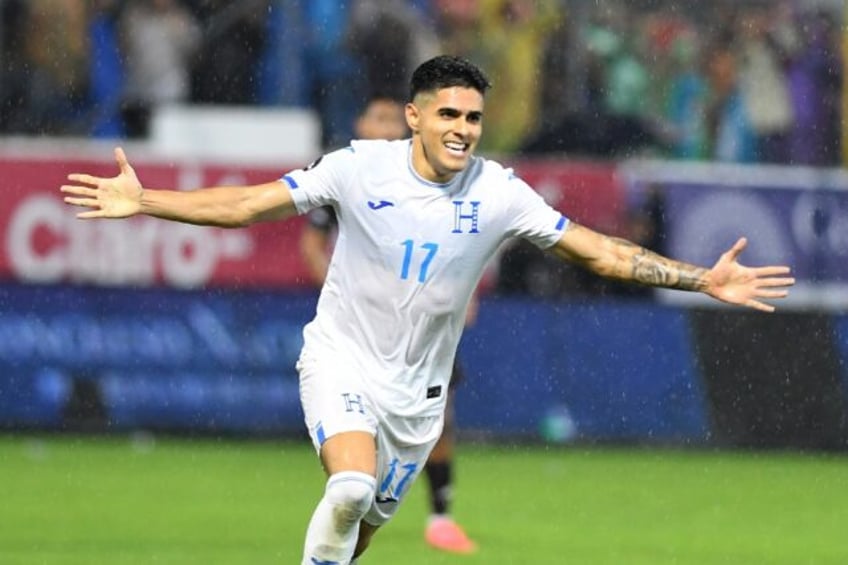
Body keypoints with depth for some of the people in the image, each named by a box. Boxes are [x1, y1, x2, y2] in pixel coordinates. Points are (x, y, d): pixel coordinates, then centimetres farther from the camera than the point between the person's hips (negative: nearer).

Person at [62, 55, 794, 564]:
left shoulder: (497, 193, -9)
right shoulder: (360, 169, -12)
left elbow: (598, 251, -4)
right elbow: (247, 205, -8)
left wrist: (704, 280, -10)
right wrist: (143, 202, -17)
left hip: (417, 388, 3)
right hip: (342, 361, -3)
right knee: (352, 485, -29)